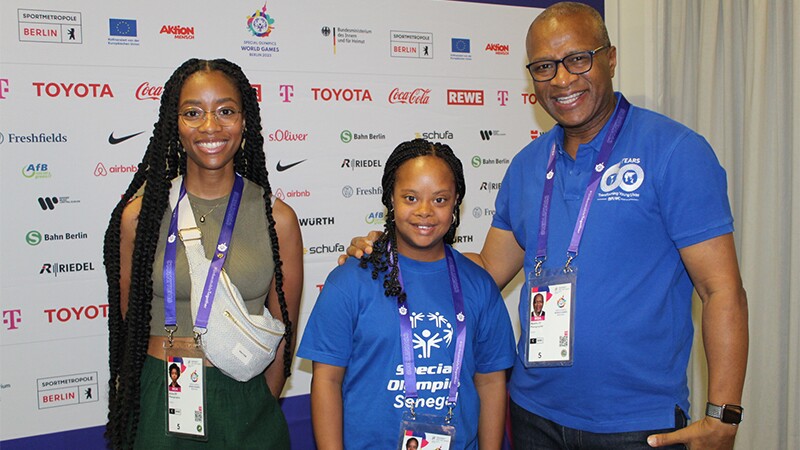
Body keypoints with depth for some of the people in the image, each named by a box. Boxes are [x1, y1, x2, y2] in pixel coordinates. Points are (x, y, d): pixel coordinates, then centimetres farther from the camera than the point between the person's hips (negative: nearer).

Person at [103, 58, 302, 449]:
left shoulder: (277, 219, -6)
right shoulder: (140, 214, -5)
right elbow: (128, 326, 1)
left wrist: (256, 413, -2)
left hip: (243, 405, 0)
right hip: (158, 404, 0)